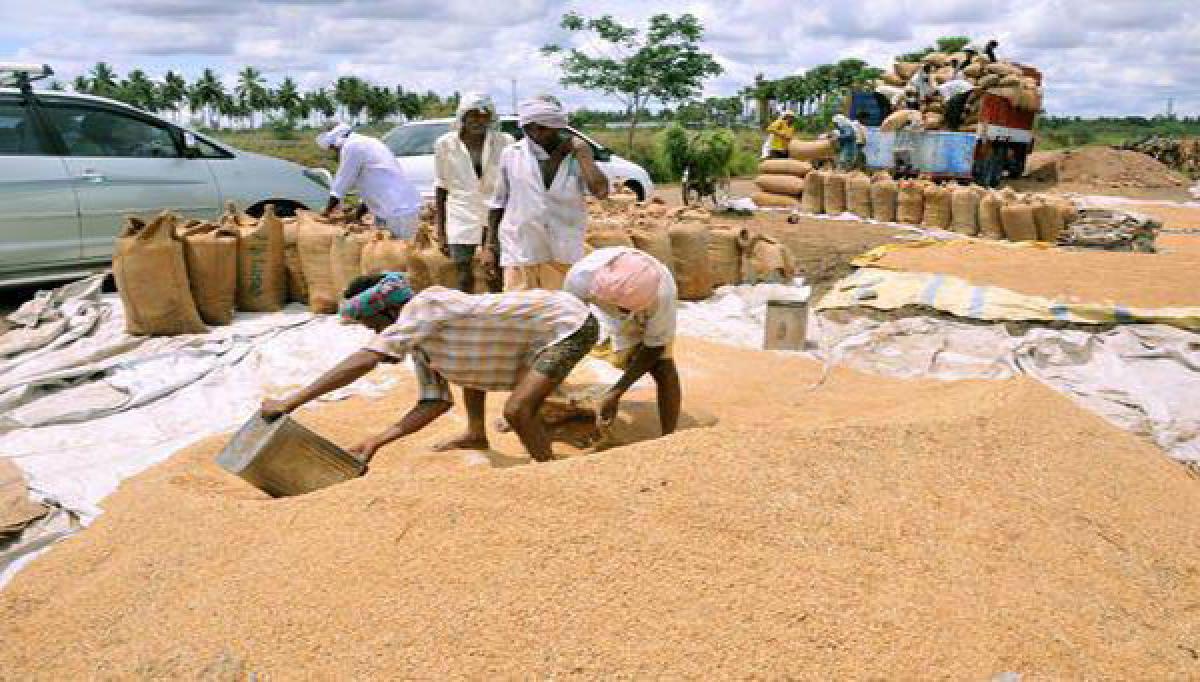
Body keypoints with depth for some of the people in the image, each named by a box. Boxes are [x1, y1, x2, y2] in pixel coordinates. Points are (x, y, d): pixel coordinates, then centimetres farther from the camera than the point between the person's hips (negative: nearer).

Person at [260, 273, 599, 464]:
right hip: (544, 319, 10)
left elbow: (364, 360, -33)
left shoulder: (423, 307, -24)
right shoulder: (420, 344, 4)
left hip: (571, 323, -10)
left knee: (518, 410, -24)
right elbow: (436, 402, 2)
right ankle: (476, 435, 33)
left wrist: (290, 402, -31)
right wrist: (376, 441, -5)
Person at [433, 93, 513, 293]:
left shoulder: (504, 142, -2)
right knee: (465, 279, 1)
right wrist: (441, 232, 2)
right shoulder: (445, 144, 0)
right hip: (462, 219, 0)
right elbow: (441, 189, 4)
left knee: (496, 279, 0)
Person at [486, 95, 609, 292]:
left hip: (563, 251, 0)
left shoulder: (575, 156, 1)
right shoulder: (511, 154, 3)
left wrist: (582, 152, -12)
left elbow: (600, 191, -14)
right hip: (519, 248, 0)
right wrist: (490, 239, 7)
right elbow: (499, 201, 11)